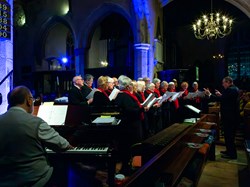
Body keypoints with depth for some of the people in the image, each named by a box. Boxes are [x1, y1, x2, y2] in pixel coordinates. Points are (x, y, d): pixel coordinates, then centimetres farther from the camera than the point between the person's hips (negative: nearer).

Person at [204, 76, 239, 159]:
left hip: (229, 116, -11)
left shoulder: (230, 90, -20)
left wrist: (209, 94, -22)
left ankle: (231, 154, 11)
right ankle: (230, 150, 32)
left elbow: (221, 99, -27)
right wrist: (221, 95, 9)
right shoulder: (234, 89, 12)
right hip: (232, 115, 11)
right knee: (230, 135, 20)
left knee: (228, 135, 0)